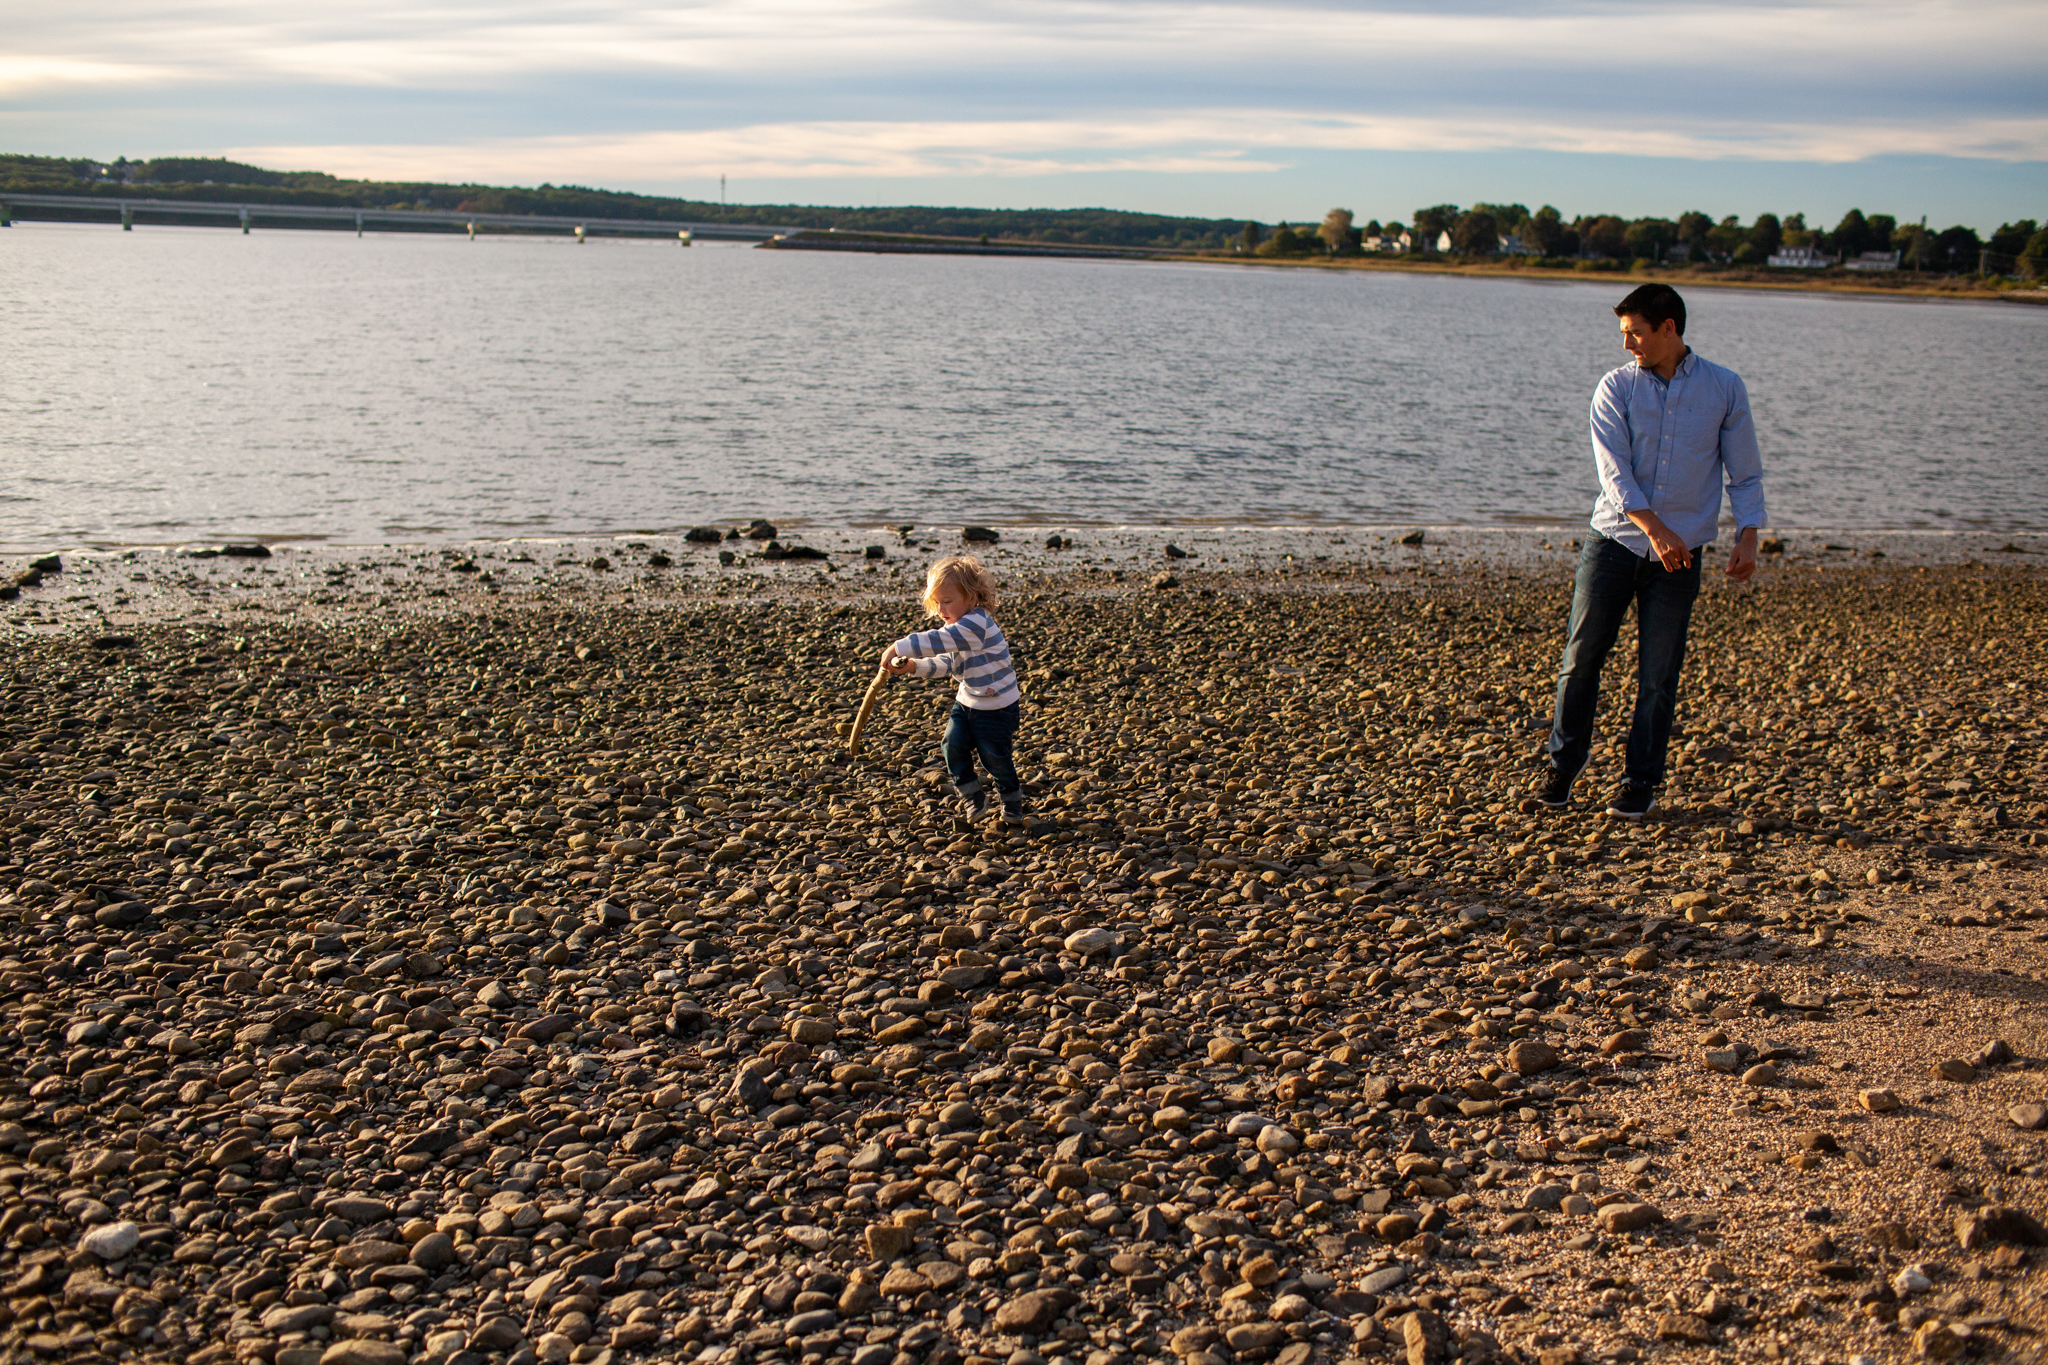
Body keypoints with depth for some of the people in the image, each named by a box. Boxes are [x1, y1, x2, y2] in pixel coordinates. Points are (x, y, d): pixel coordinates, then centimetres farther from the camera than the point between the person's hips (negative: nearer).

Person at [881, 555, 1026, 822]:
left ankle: (1012, 801, 28)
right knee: (954, 745, -5)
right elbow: (947, 664, 1)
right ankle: (973, 797, 13)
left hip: (997, 707, -8)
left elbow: (935, 641, -36)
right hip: (967, 702, 8)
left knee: (995, 756, 2)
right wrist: (913, 666, -12)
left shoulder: (976, 624, -28)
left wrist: (898, 648, -35)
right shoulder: (956, 629, 4)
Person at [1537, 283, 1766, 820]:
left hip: (1678, 558, 0)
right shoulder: (1616, 387, 1)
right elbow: (1614, 470, -10)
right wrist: (1655, 529, -21)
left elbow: (1745, 472, 7)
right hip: (1614, 540, 0)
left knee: (1657, 676, 2)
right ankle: (1563, 763, 18)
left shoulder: (1725, 388, 3)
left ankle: (1641, 783, 15)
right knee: (1581, 656, 1)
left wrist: (1747, 535, -6)